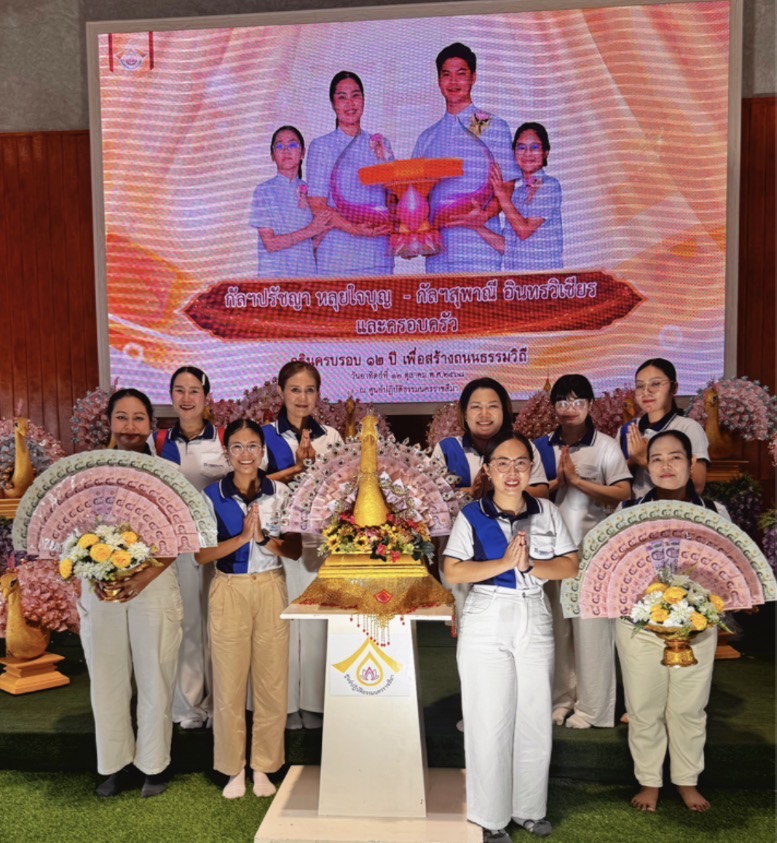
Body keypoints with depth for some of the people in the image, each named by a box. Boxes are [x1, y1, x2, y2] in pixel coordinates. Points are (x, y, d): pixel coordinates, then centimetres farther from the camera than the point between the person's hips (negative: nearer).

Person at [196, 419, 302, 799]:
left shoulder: (280, 493, 0)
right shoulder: (212, 496, -2)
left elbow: (295, 550, 0)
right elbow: (201, 555, -6)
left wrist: (263, 537, -18)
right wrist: (242, 536, -19)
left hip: (271, 590, 1)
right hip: (229, 593, -1)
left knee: (272, 682, 6)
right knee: (229, 684, 6)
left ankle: (263, 767, 25)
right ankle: (233, 769, 24)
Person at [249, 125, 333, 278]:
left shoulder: (308, 191, 8)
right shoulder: (265, 190, 0)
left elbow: (312, 246, 9)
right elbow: (270, 243, -8)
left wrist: (323, 231, -10)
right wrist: (310, 231, -11)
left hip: (307, 272, 3)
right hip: (274, 274, -3)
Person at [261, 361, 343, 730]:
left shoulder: (330, 436, 9)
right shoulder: (266, 435, 3)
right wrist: (297, 467, -13)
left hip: (321, 537, 2)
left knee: (317, 617, 5)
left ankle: (314, 702, 18)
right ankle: (286, 703, 16)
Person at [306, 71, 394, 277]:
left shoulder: (381, 144, 17)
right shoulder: (322, 146, 6)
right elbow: (317, 207, -3)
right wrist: (355, 229, -19)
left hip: (380, 256, 3)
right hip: (337, 255, -3)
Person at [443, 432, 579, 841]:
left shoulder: (547, 512, 4)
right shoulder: (471, 515, -5)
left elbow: (570, 565, -1)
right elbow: (453, 571, -13)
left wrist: (529, 565, -16)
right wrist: (504, 563, -20)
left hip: (535, 621, 3)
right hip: (486, 624, -3)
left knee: (535, 719, 11)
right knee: (490, 722, 5)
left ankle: (529, 808, 30)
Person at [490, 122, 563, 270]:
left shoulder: (549, 185, -2)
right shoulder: (514, 189, 14)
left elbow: (524, 230, -11)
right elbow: (507, 246, 10)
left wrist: (502, 196, -6)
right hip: (512, 272, 4)